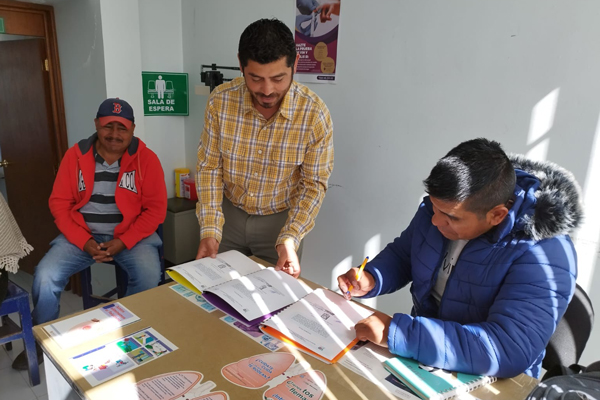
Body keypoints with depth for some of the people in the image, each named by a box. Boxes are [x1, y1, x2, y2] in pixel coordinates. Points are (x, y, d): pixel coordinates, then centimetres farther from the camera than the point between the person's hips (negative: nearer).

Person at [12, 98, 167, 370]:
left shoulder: (146, 159, -8)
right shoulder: (75, 156, 0)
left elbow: (155, 209, -8)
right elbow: (59, 204, 1)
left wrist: (122, 242, -18)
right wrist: (84, 241, -13)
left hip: (131, 235, -2)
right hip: (82, 235, 3)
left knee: (149, 276, -28)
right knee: (45, 275, -17)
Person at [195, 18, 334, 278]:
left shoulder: (315, 114, -21)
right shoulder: (220, 101, -17)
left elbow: (314, 183, -14)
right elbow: (209, 167, -9)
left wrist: (290, 239, -25)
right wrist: (209, 230, -17)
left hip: (281, 220, -1)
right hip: (228, 213, 2)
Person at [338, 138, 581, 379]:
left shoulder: (542, 253, -25)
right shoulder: (446, 206, -8)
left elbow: (508, 351, -33)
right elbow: (401, 256, 7)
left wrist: (396, 333, -34)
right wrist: (371, 280, -13)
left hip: (485, 381, -4)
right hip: (421, 357, 5)